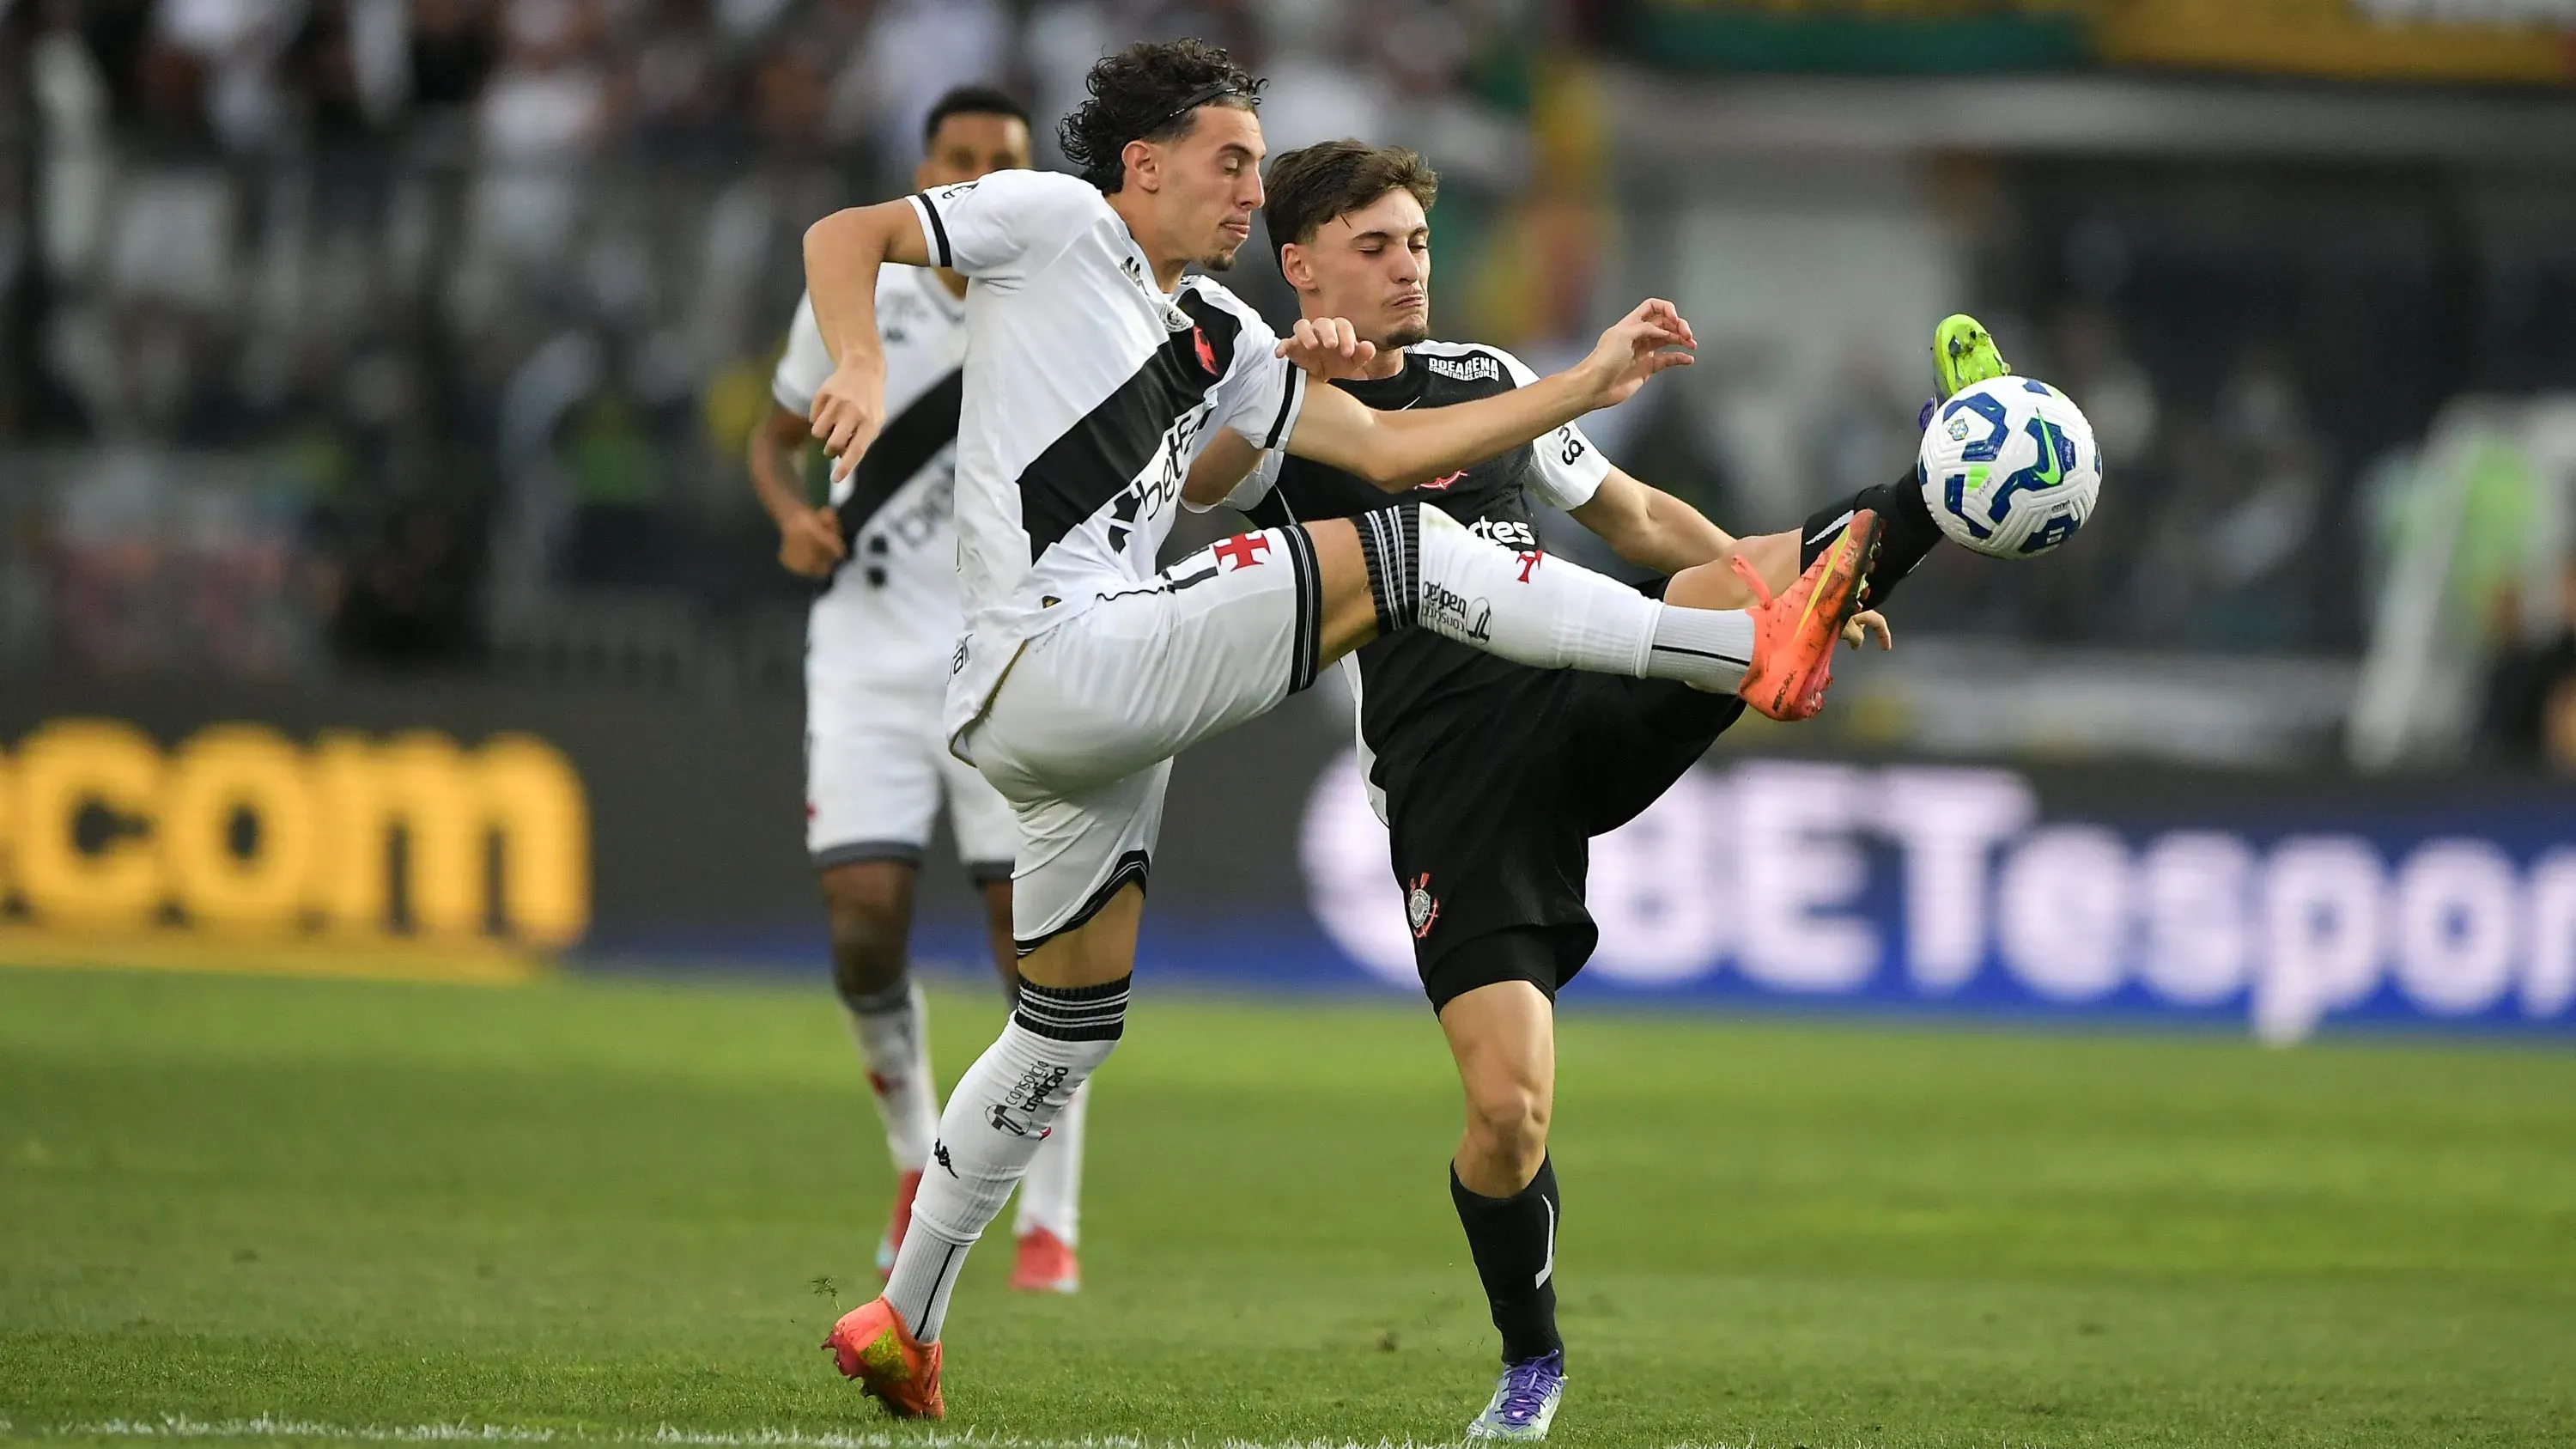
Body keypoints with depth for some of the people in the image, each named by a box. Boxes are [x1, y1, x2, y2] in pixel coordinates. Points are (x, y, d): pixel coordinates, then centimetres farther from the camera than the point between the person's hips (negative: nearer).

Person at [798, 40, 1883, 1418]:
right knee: (1398, 555, -15)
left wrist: (1589, 385, 13)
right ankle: (1756, 648, -20)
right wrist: (861, 369, -21)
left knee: (1066, 1028, 16)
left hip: (1101, 705, 10)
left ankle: (902, 1324, 23)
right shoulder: (1050, 222, 2)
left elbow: (1386, 444, 18)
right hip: (1050, 665, -10)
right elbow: (845, 236, -1)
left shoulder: (1220, 340, 22)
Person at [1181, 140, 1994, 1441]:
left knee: (1716, 594, -29)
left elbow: (1633, 515, 32)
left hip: (1590, 706, 4)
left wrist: (1784, 586, 25)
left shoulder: (1482, 377, 21)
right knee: (1506, 1110, -9)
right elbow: (1184, 479, -19)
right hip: (1450, 782, -4)